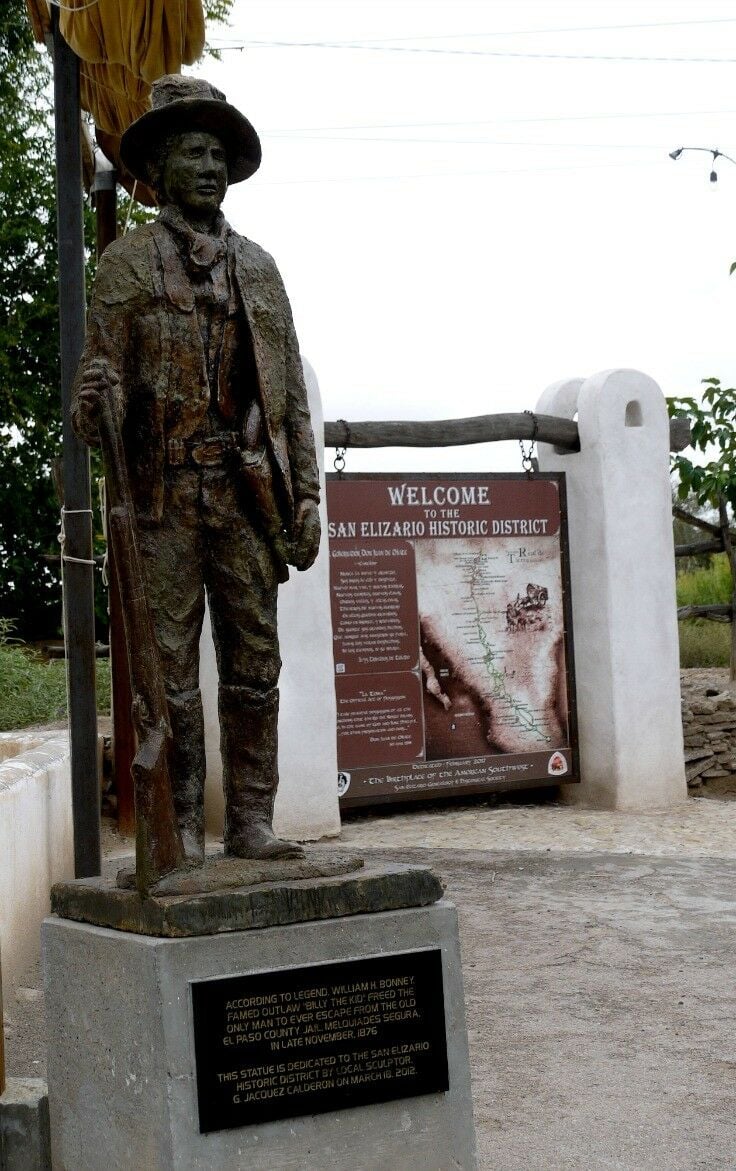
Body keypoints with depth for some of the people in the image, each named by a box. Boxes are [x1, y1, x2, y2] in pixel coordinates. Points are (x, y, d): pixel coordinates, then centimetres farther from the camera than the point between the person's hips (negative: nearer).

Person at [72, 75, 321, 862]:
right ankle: (180, 830, 6)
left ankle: (251, 822, 9)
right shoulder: (128, 261, 8)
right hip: (166, 493, -3)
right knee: (170, 666, -1)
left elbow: (290, 389, 15)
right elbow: (103, 366, 0)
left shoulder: (257, 265, 17)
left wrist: (305, 492, 8)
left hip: (249, 492, 3)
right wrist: (90, 404, -25)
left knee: (254, 661, 3)